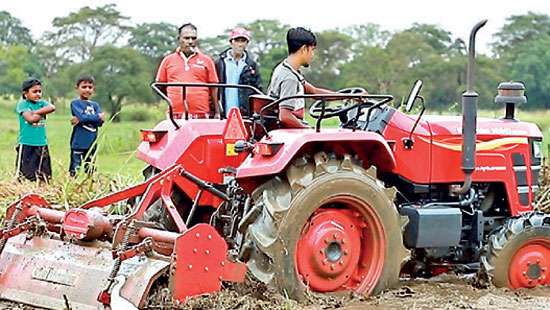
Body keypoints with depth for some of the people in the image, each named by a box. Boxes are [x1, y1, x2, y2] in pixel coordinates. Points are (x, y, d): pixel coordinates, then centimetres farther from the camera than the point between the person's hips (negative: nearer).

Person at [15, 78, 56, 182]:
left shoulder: (42, 103, 12)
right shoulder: (22, 104, -3)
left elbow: (52, 107, -10)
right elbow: (31, 119, -17)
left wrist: (35, 112, -15)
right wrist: (42, 113, -3)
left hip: (42, 143, 5)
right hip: (26, 144, -5)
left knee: (44, 175, 7)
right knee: (25, 173, -5)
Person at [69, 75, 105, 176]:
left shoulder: (95, 105, 13)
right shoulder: (75, 103, 0)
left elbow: (100, 122, -3)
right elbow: (82, 116, -18)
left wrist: (81, 120, -14)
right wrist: (98, 117, -8)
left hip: (92, 144, 5)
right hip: (78, 144, -5)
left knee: (90, 171, 11)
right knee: (75, 171, -7)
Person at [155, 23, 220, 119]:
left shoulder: (206, 60, 10)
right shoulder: (168, 60, 13)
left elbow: (214, 88, 8)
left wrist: (217, 113, 4)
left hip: (200, 115, -1)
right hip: (175, 116, 1)